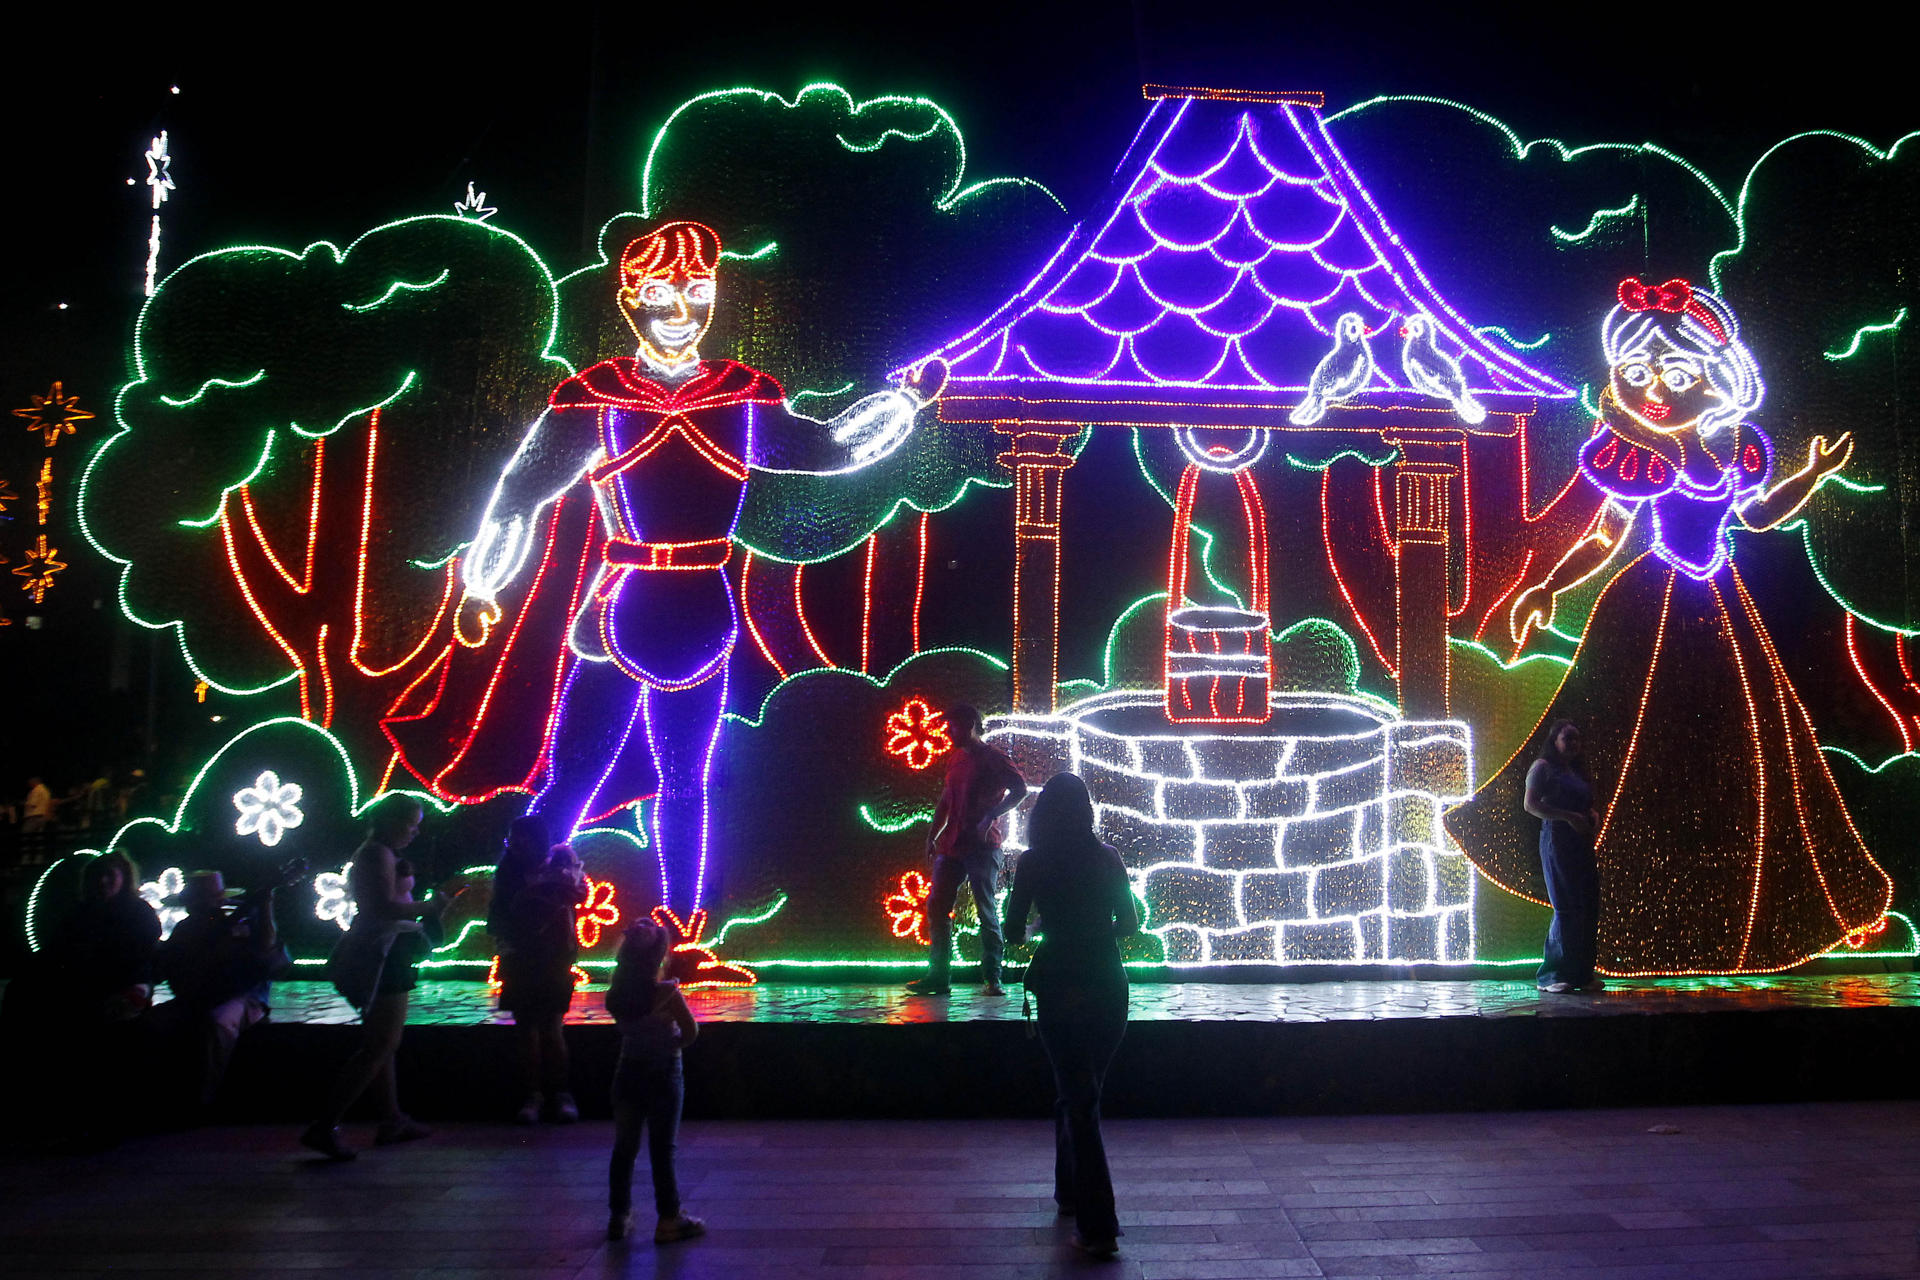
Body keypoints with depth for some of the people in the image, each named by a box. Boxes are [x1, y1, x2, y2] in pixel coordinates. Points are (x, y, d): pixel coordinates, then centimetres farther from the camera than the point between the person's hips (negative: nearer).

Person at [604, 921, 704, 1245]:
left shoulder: (615, 995, -7)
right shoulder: (666, 992, -20)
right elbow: (691, 1031, -14)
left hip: (628, 1071, 4)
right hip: (663, 1075, -4)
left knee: (624, 1147, 15)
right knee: (662, 1150, 5)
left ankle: (618, 1217, 25)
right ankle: (669, 1220, 13)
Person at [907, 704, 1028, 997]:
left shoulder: (992, 758, -4)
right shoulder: (957, 759, 18)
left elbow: (1020, 789, -12)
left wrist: (990, 818, -19)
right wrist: (932, 835, 16)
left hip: (981, 846, -8)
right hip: (951, 846, 8)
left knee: (987, 912, -3)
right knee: (936, 908, 2)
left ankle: (991, 978, 3)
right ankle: (937, 976, 6)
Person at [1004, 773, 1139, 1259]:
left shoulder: (1032, 863, -6)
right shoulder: (1107, 857, -1)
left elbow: (1014, 930, -2)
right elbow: (1129, 923, 4)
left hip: (1059, 986, -2)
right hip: (1108, 984, 3)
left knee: (1076, 1097, 4)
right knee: (1080, 1093, 21)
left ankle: (1098, 1227, 3)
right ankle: (1072, 1191, 35)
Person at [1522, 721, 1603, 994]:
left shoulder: (1577, 772, 23)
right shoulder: (1543, 767, 0)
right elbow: (1530, 804, -10)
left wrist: (1593, 815, 5)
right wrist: (1568, 817, -18)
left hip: (1582, 843, 8)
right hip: (1557, 840, -8)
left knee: (1588, 907, 2)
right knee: (1566, 908, -10)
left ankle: (1581, 974, 9)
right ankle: (1551, 976, -4)